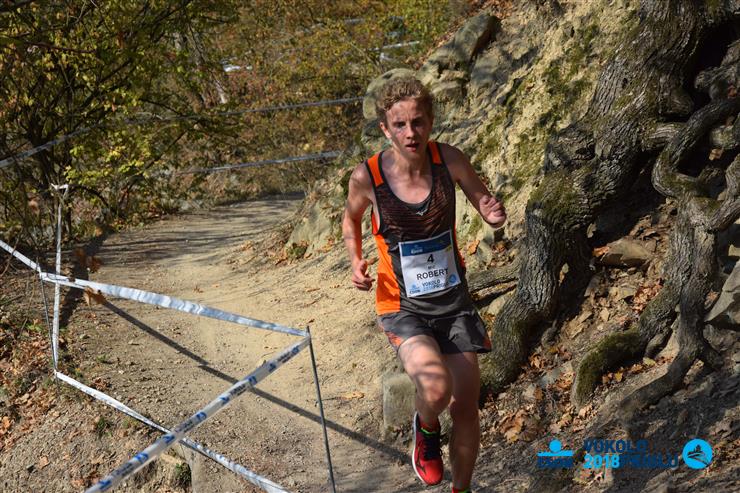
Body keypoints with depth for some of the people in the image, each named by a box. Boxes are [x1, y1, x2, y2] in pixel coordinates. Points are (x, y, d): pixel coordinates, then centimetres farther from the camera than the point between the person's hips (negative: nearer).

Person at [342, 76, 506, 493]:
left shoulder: (449, 160, -12)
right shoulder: (367, 176, -15)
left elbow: (485, 202, 1)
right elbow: (352, 218, 7)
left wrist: (495, 214, -22)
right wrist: (356, 262, -10)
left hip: (454, 300, 3)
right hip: (403, 307, -3)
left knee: (466, 408, 8)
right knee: (437, 388, -28)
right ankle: (426, 429, 9)